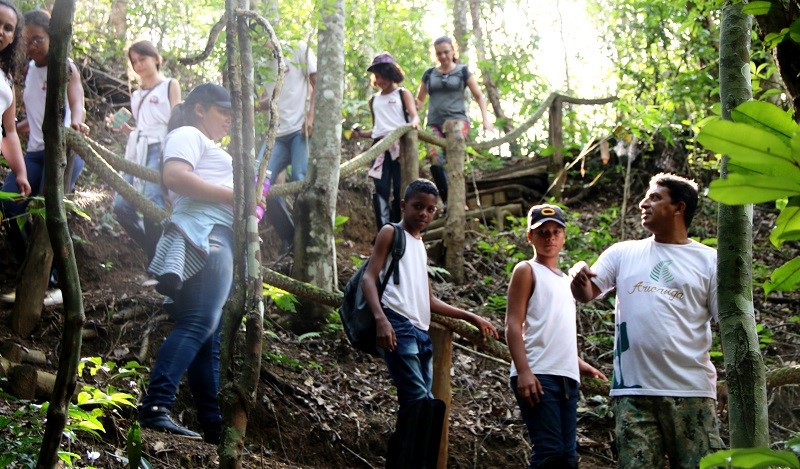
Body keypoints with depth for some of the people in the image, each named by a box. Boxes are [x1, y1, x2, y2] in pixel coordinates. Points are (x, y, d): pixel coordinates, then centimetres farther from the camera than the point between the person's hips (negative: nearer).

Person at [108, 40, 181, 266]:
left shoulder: (170, 85, 10)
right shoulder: (137, 95, 25)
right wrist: (123, 128, 8)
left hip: (159, 150, -7)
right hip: (137, 152, 7)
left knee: (152, 204, -25)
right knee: (122, 206, -8)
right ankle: (155, 255, 4)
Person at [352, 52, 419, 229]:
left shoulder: (403, 94, 10)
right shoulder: (374, 100, 21)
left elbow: (414, 115, -4)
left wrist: (414, 122, -28)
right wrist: (360, 134, 6)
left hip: (400, 145, -3)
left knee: (400, 190, -5)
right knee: (381, 190, -8)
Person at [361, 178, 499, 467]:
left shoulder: (421, 247, 28)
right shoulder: (391, 233, 8)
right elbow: (369, 277, -5)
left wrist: (472, 317, 28)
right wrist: (380, 319, -22)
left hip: (421, 332, 8)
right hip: (397, 325, -8)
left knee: (422, 405, 0)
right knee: (418, 400, -20)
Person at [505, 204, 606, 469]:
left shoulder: (566, 280, 25)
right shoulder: (527, 271, 4)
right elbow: (513, 325, -7)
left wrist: (578, 364, 15)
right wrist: (524, 371, -18)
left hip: (567, 377, 8)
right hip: (538, 375, -8)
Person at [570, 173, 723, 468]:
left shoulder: (709, 260, 5)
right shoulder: (623, 253, 12)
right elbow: (587, 294, 6)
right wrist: (579, 282, -19)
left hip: (691, 391, -1)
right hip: (634, 391, 2)